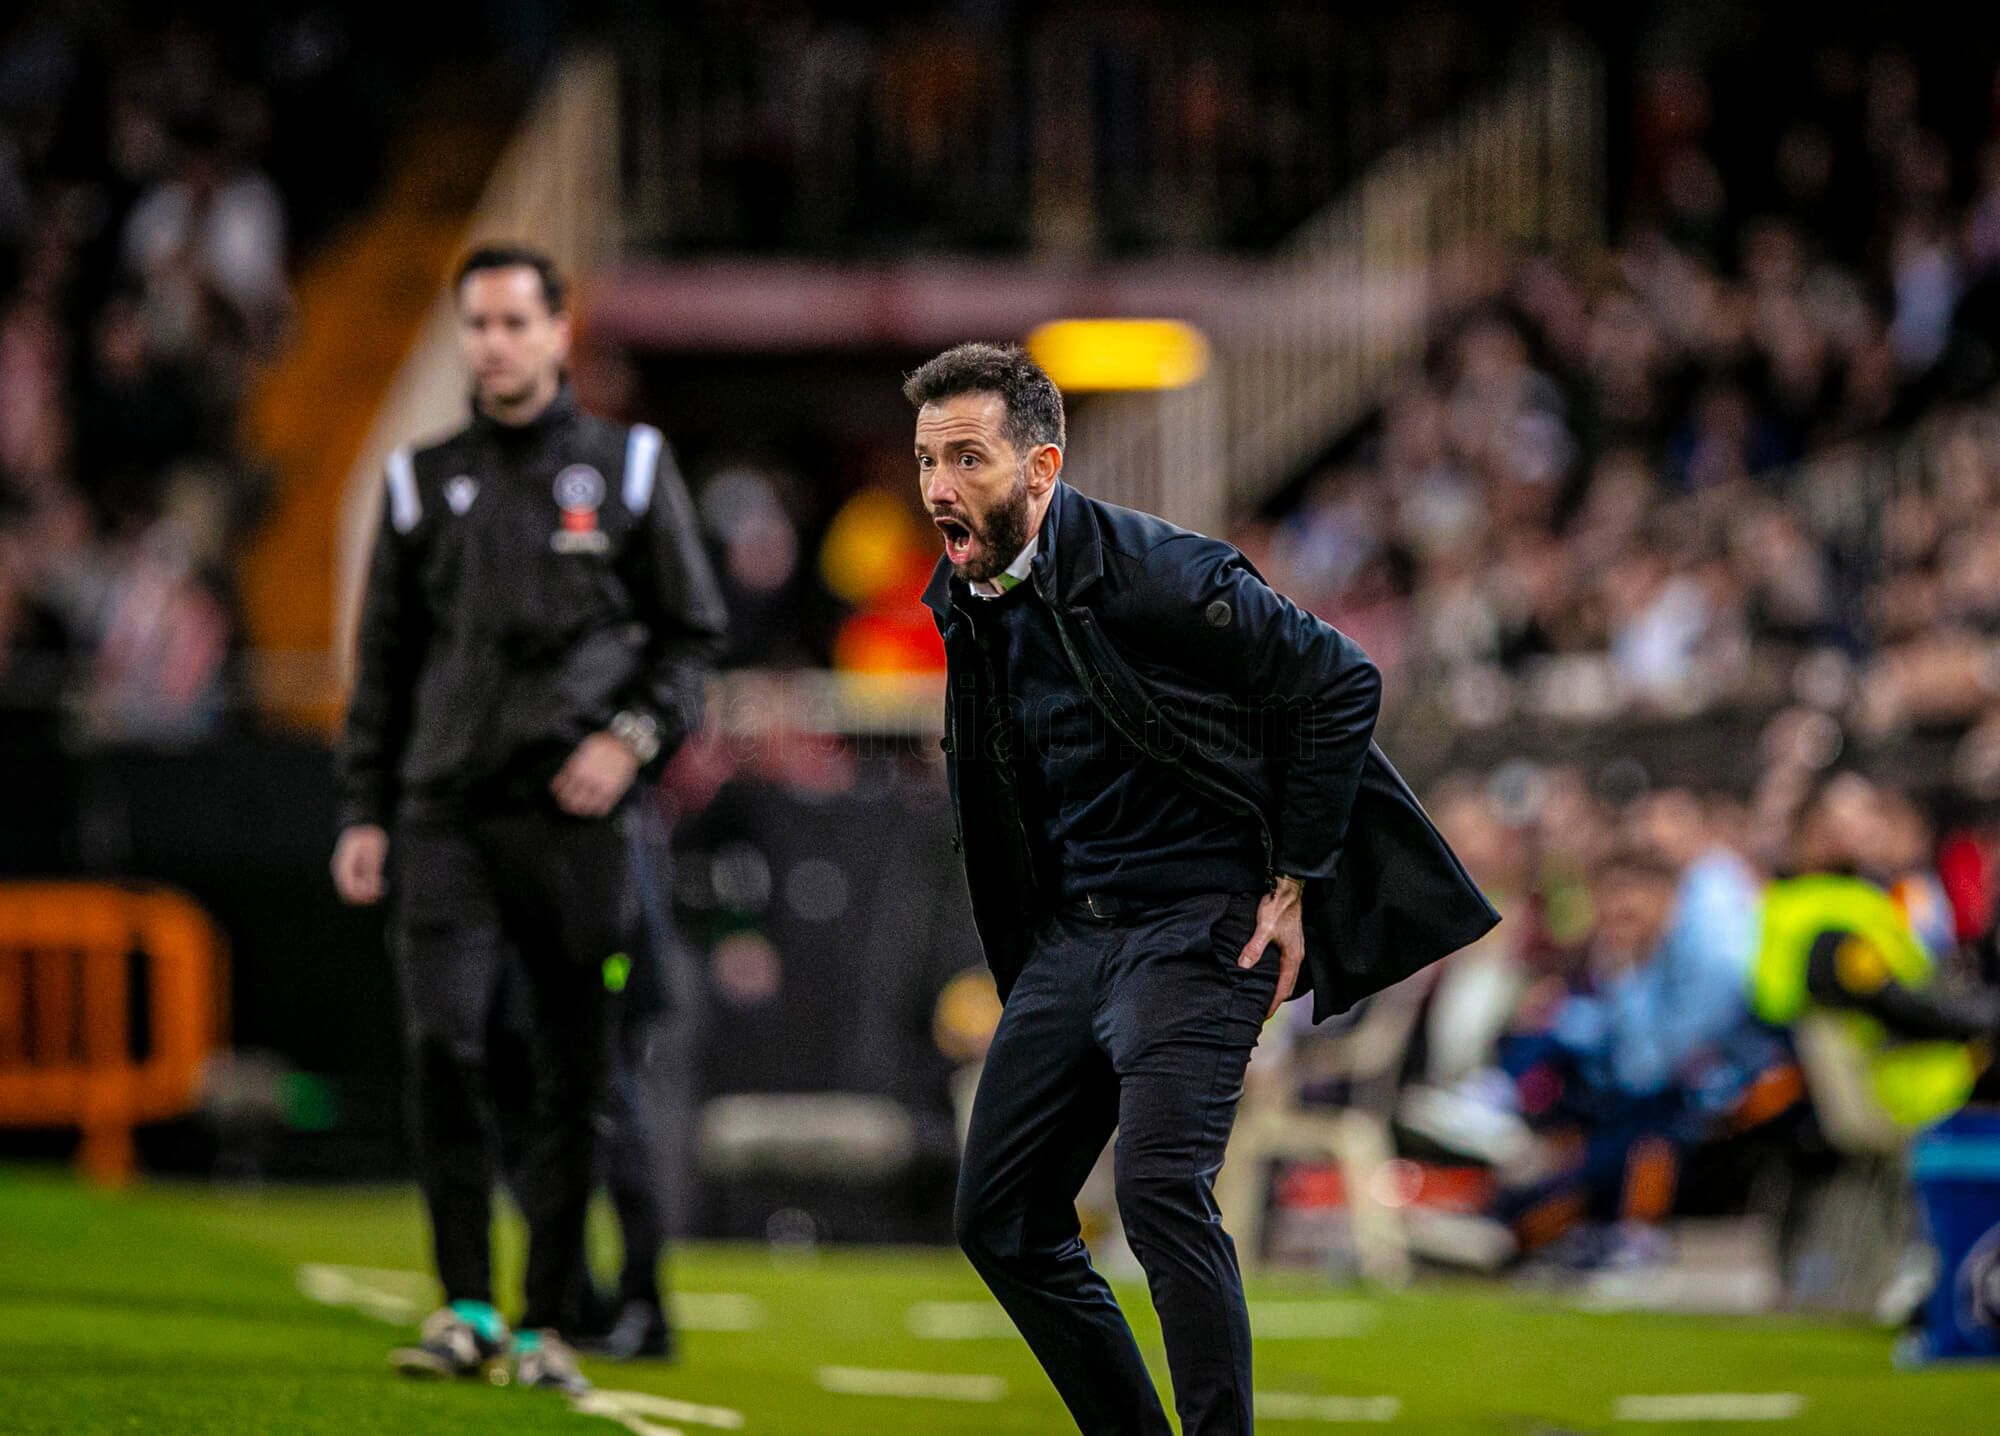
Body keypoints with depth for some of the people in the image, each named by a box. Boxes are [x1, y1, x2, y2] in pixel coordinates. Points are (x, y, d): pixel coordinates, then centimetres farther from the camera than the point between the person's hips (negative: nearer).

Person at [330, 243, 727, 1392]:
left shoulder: (630, 468, 8)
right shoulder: (425, 483, 13)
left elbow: (694, 633, 9)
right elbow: (385, 660, 17)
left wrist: (632, 737, -8)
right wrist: (363, 813, 10)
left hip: (577, 816, -1)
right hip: (447, 811, 1)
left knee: (576, 1078, 1)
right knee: (442, 1042, -16)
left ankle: (548, 1324, 10)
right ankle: (466, 1307, -8)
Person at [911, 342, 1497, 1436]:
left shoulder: (1150, 574, -17)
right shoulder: (964, 605, 6)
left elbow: (1341, 682, -13)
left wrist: (1295, 884, -12)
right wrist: (1024, 961, 17)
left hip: (1200, 925, -8)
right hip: (1068, 931, 8)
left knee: (1159, 1190, -24)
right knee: (998, 1216, 6)